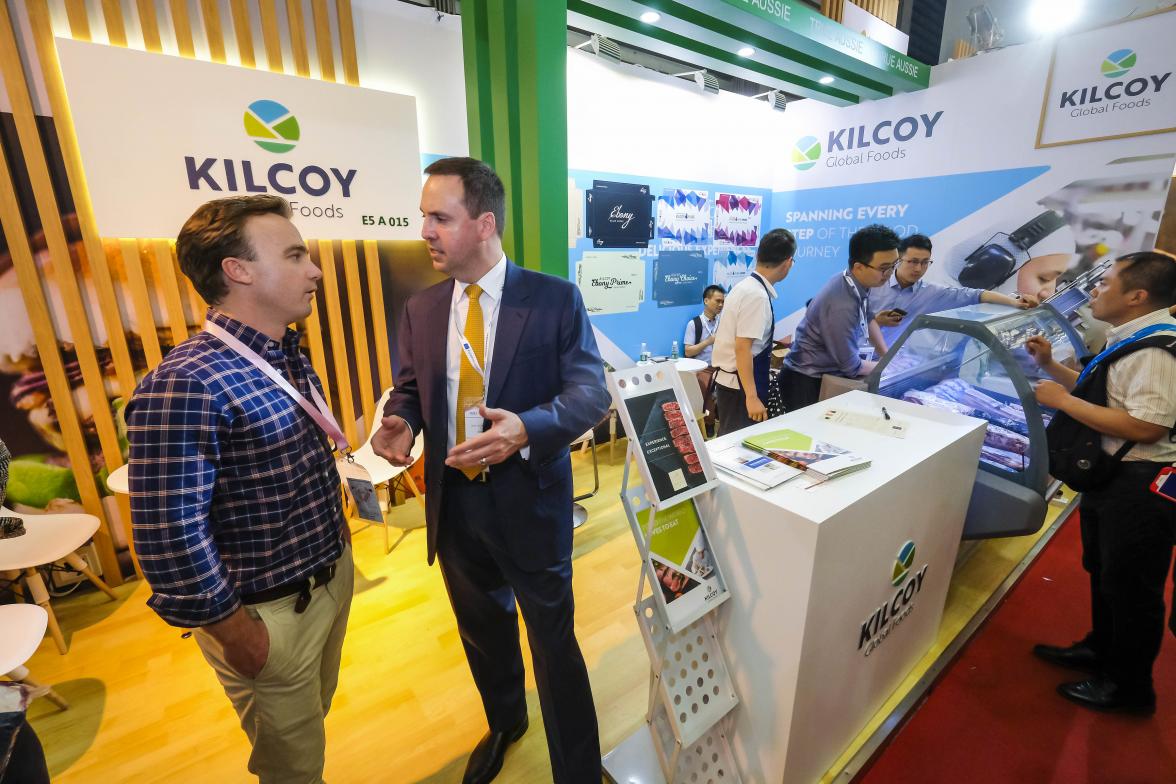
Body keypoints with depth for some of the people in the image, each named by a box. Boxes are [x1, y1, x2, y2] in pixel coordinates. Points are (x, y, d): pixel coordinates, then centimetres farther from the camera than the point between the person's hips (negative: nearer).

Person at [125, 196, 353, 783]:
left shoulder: (289, 358, 0)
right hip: (271, 614, -7)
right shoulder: (184, 386, -26)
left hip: (332, 577, 7)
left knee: (313, 725, 29)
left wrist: (334, 532, 11)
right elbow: (169, 538, -24)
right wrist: (236, 632, -14)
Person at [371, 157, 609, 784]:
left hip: (529, 501, -5)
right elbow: (409, 388, 10)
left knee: (554, 641, 12)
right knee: (482, 632, 27)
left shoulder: (555, 299, -11)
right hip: (452, 501, 5)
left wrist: (527, 428, -32)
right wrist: (401, 422, -13)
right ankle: (503, 722, 58)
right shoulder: (420, 310, 3)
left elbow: (590, 390, -14)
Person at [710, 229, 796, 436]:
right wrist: (752, 397, -24)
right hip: (739, 385, -9)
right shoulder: (757, 296, -20)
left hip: (730, 379, 9)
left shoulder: (746, 285, 8)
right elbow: (742, 348, -25)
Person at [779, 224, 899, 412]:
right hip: (805, 382, -8)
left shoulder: (858, 283, -6)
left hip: (825, 374, 8)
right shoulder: (842, 306, -30)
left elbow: (868, 318, 16)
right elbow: (851, 367, -20)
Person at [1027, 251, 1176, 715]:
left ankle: (1130, 687, 25)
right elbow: (1103, 397, 20)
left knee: (1130, 586, 6)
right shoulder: (1130, 341, 11)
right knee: (1104, 573, 24)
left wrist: (1062, 401, -24)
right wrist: (1050, 365, 10)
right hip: (1113, 475, 10)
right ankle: (1101, 650, 43)